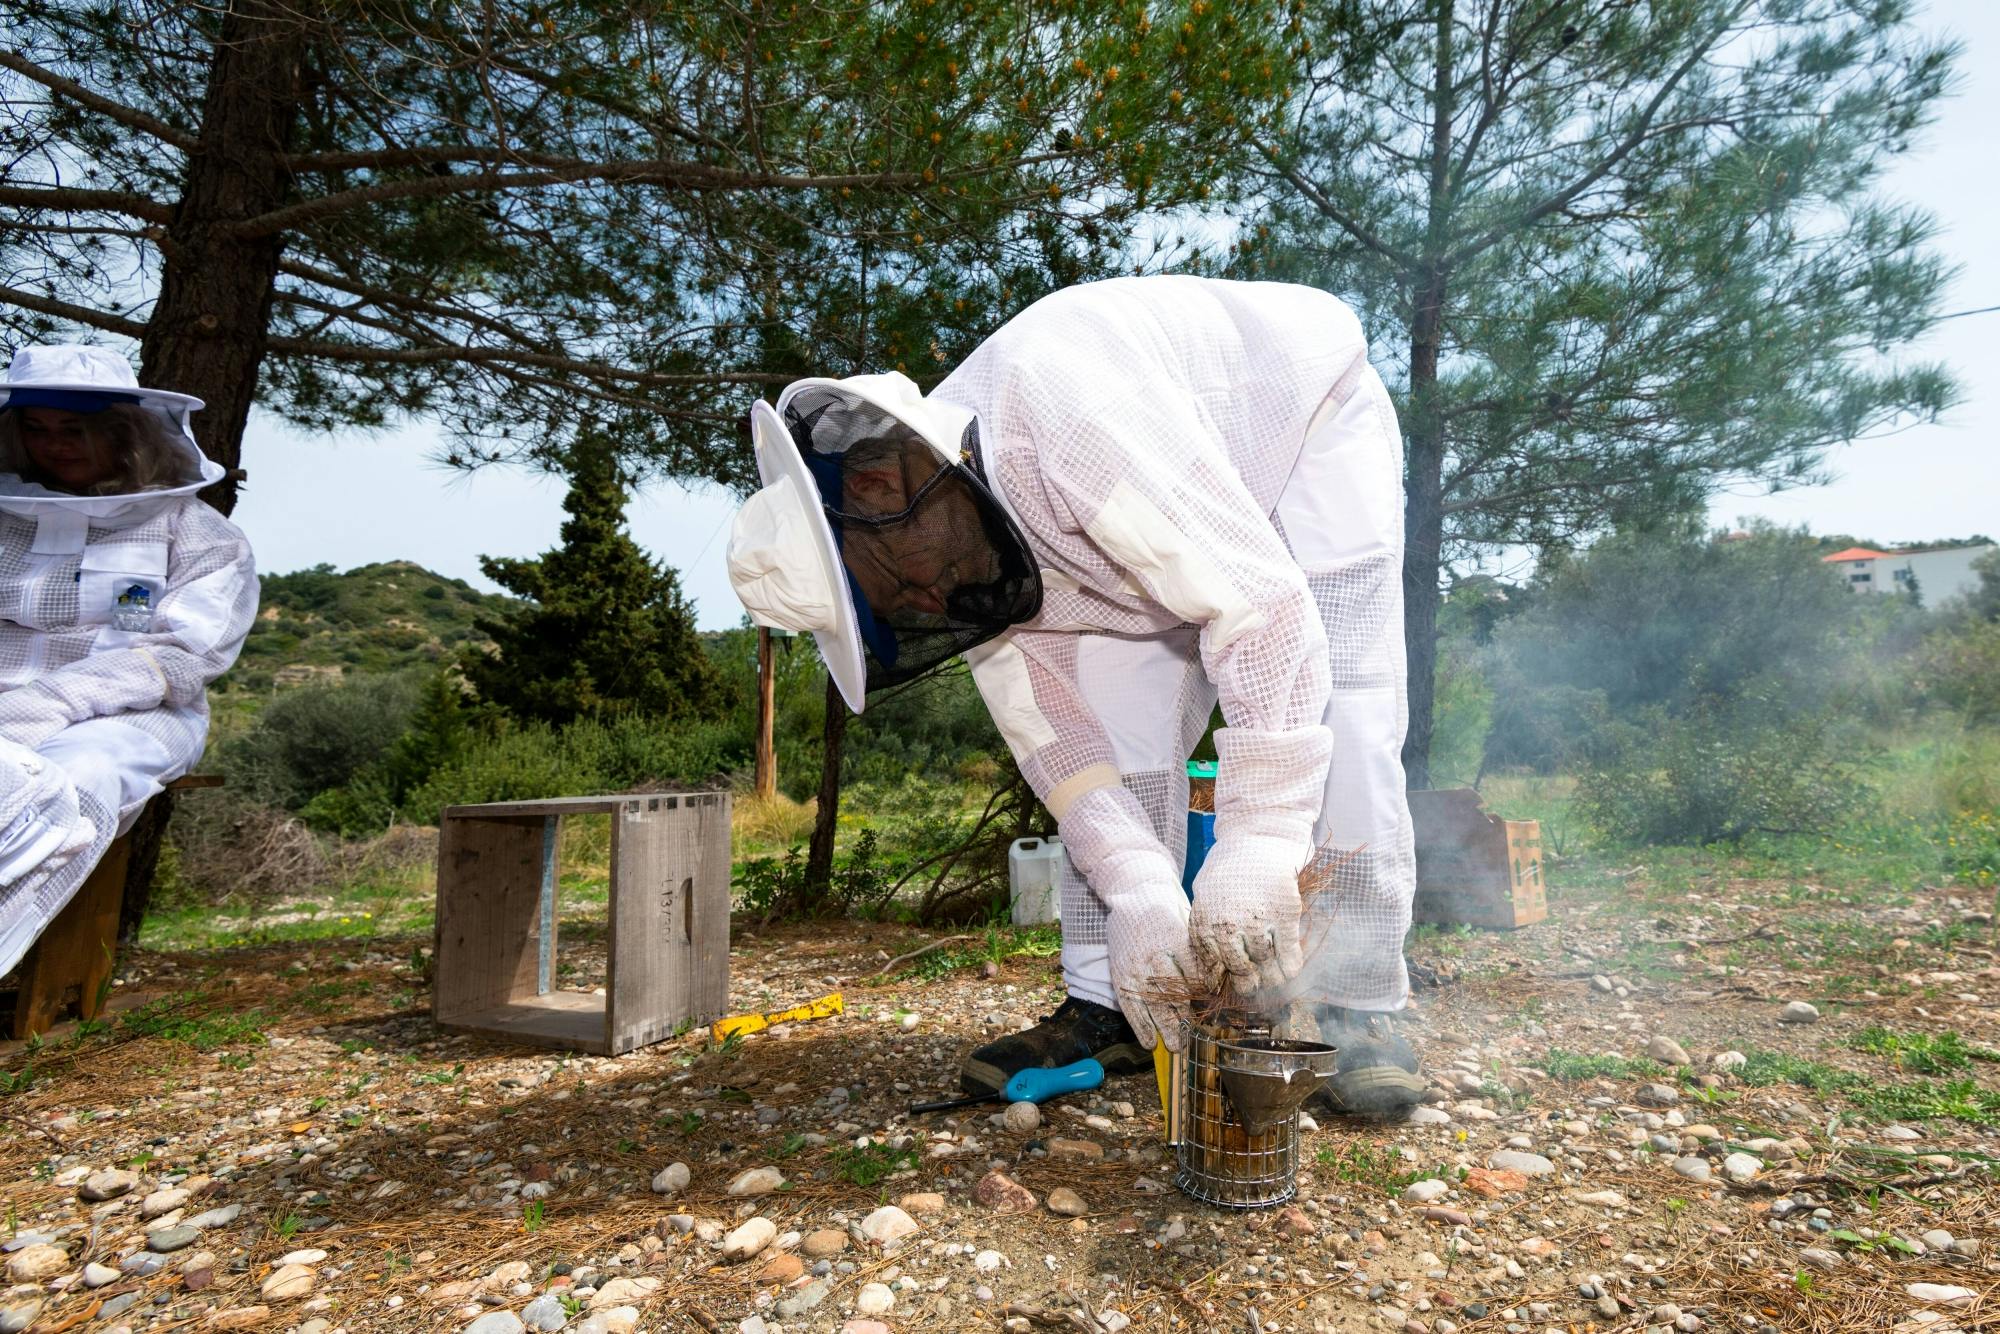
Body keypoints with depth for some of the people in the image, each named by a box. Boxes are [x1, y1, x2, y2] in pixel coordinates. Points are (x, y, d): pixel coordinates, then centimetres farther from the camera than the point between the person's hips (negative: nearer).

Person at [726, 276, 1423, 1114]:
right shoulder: (969, 564, -17)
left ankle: (1356, 1011, -8)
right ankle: (1105, 1005, -1)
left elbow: (1264, 609, -43)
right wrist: (1142, 893, -24)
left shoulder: (1067, 417, -42)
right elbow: (1056, 736, -14)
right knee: (1118, 711, -7)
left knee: (1336, 702, -20)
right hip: (1182, 509, 6)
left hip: (1311, 422, -5)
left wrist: (1257, 845, -44)